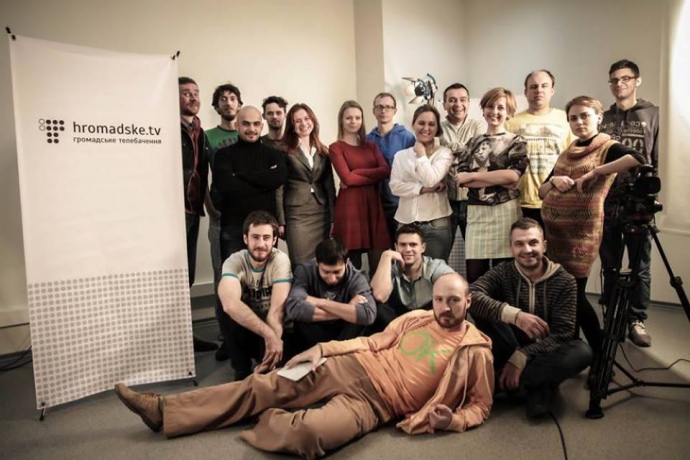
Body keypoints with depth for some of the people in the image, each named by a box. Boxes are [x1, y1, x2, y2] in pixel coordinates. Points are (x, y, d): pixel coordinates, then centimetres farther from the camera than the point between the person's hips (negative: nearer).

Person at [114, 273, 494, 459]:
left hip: (375, 402, -5)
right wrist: (322, 349, 7)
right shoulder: (416, 319, 12)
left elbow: (480, 405, 5)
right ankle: (163, 410, 2)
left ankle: (272, 423, 2)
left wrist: (452, 420, -17)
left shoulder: (475, 351, 0)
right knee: (262, 386, -4)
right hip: (354, 368, 5)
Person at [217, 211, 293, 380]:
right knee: (233, 313, -30)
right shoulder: (234, 262, -19)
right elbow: (230, 304, -39)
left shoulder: (280, 260, -20)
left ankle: (265, 370, 5)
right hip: (245, 329, 1)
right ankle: (242, 371, -8)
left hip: (276, 327, -1)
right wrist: (268, 333, -48)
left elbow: (277, 310, -28)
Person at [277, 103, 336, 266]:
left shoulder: (323, 151, 13)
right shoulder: (284, 151, -1)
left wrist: (333, 217, 4)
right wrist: (281, 221, -10)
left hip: (322, 214, 4)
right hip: (296, 215, -4)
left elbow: (330, 185, 11)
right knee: (301, 266, -3)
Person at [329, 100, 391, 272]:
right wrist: (373, 175, -4)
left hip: (373, 204, 4)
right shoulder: (335, 148, 3)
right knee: (353, 265, 0)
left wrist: (357, 173, -7)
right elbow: (347, 178, -10)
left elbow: (386, 171, 0)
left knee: (378, 263, 1)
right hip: (350, 206, -4)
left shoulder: (371, 146, 17)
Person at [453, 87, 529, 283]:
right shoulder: (473, 142, 14)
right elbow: (459, 177, -1)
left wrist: (473, 175, -8)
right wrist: (499, 179, -11)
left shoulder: (515, 142, 6)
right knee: (474, 276, 3)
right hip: (476, 212, 3)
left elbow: (513, 175, -12)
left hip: (505, 211, -2)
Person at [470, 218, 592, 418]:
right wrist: (514, 315, -42)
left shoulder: (564, 281, -9)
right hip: (506, 354, 0)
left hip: (544, 354, 0)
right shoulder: (502, 273, -8)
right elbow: (470, 295, -28)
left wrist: (520, 357, -28)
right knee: (482, 309, -26)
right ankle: (538, 384, -22)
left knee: (582, 351, -31)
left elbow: (562, 334, -16)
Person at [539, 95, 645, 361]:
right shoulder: (568, 152, 16)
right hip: (552, 227, 6)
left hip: (581, 230, -6)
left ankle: (601, 355, 11)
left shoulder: (608, 147, -1)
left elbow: (638, 159, -24)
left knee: (574, 293, -4)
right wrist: (555, 181, -6)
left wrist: (595, 172, -21)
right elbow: (542, 192, 14)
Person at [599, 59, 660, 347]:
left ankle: (636, 321, 11)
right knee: (609, 264, 7)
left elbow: (656, 159, 2)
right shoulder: (604, 118, 12)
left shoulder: (652, 114, 7)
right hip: (606, 200, 2)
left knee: (640, 265, 2)